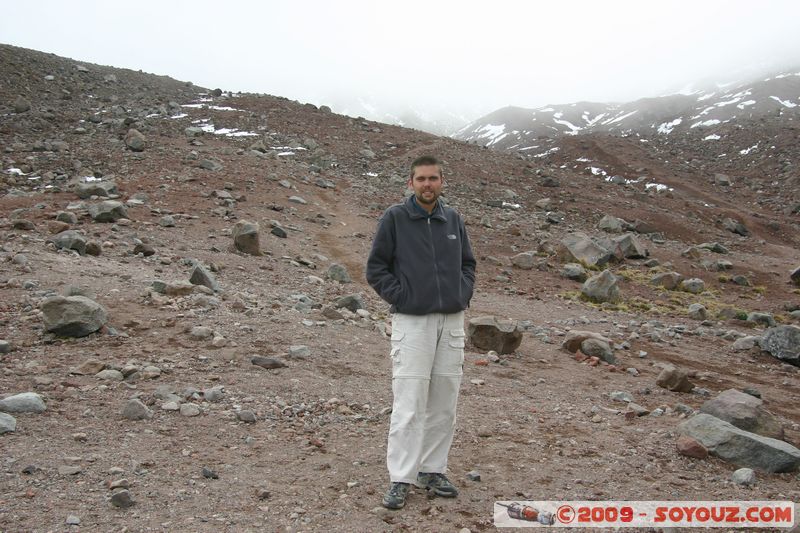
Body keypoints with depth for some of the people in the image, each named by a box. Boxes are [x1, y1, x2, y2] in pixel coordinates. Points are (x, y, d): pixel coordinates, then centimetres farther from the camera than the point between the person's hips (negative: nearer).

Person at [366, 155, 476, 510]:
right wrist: (400, 297, -10)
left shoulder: (453, 220, 10)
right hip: (412, 322, -5)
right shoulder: (394, 218, -3)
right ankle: (400, 480, 5)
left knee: (444, 406, 9)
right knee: (409, 407, -5)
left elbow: (467, 263, 20)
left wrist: (463, 295, 5)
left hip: (452, 322, 5)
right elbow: (376, 267, -1)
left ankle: (433, 471, 23)